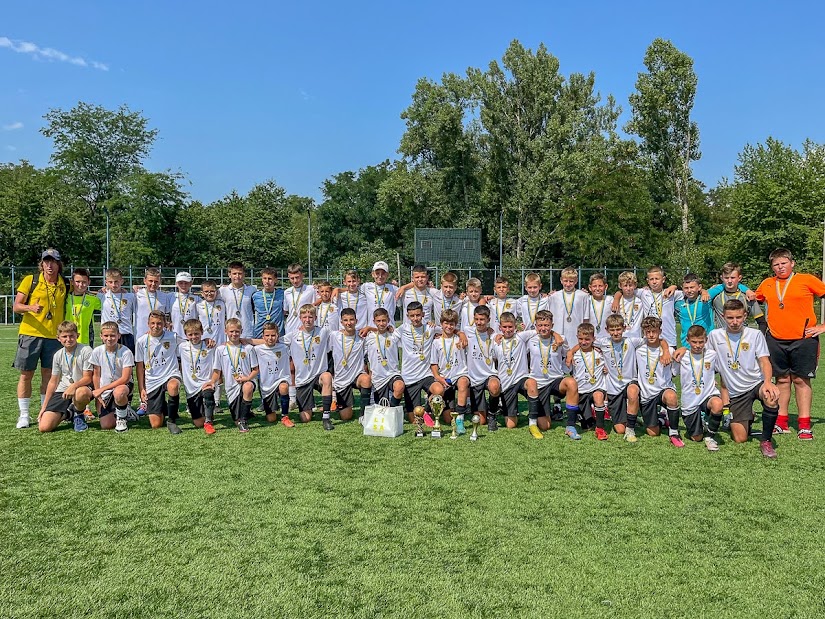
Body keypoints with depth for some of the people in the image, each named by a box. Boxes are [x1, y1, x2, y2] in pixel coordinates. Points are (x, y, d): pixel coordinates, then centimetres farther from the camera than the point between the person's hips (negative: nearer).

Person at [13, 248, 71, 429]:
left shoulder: (65, 285, 5)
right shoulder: (30, 280, 0)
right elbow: (16, 306, -1)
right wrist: (31, 307, -20)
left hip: (54, 336, 2)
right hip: (29, 334, -1)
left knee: (48, 375, 6)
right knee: (26, 374, 3)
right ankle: (23, 415, 12)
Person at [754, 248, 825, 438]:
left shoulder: (807, 280, -1)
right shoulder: (766, 285, 10)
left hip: (803, 339, -3)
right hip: (776, 340, 3)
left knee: (801, 380, 0)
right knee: (782, 379, 8)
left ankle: (804, 425, 6)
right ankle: (781, 422, 15)